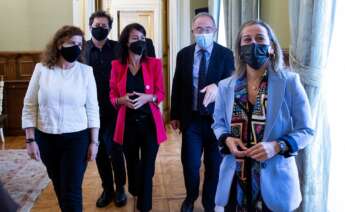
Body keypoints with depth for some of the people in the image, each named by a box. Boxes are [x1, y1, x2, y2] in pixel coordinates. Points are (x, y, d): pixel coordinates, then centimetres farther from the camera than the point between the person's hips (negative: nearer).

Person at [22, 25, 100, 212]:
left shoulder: (86, 71, -3)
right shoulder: (41, 69, -2)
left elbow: (92, 108, -1)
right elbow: (29, 106, 1)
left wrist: (94, 141, -4)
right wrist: (30, 139, -3)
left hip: (77, 138, -2)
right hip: (46, 138, 2)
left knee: (72, 190, 0)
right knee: (59, 186, 18)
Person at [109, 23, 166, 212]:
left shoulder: (154, 63, -3)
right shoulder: (116, 65, 0)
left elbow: (161, 94, 0)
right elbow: (112, 96, 5)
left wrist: (147, 98, -20)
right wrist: (122, 100, -17)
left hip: (150, 122, -1)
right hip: (128, 123, 2)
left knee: (147, 166, 1)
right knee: (131, 164, 18)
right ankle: (135, 191, 47)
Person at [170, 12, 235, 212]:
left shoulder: (226, 54, -3)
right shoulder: (184, 54, 4)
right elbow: (177, 86, 8)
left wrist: (217, 87, -35)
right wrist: (175, 115, 7)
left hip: (216, 119, -1)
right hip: (191, 119, 1)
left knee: (214, 165, 10)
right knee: (190, 164, 7)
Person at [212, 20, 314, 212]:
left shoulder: (290, 82, -8)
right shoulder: (226, 86, 2)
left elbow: (306, 130, -4)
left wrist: (277, 146, -21)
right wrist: (227, 140, -10)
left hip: (273, 180, -2)